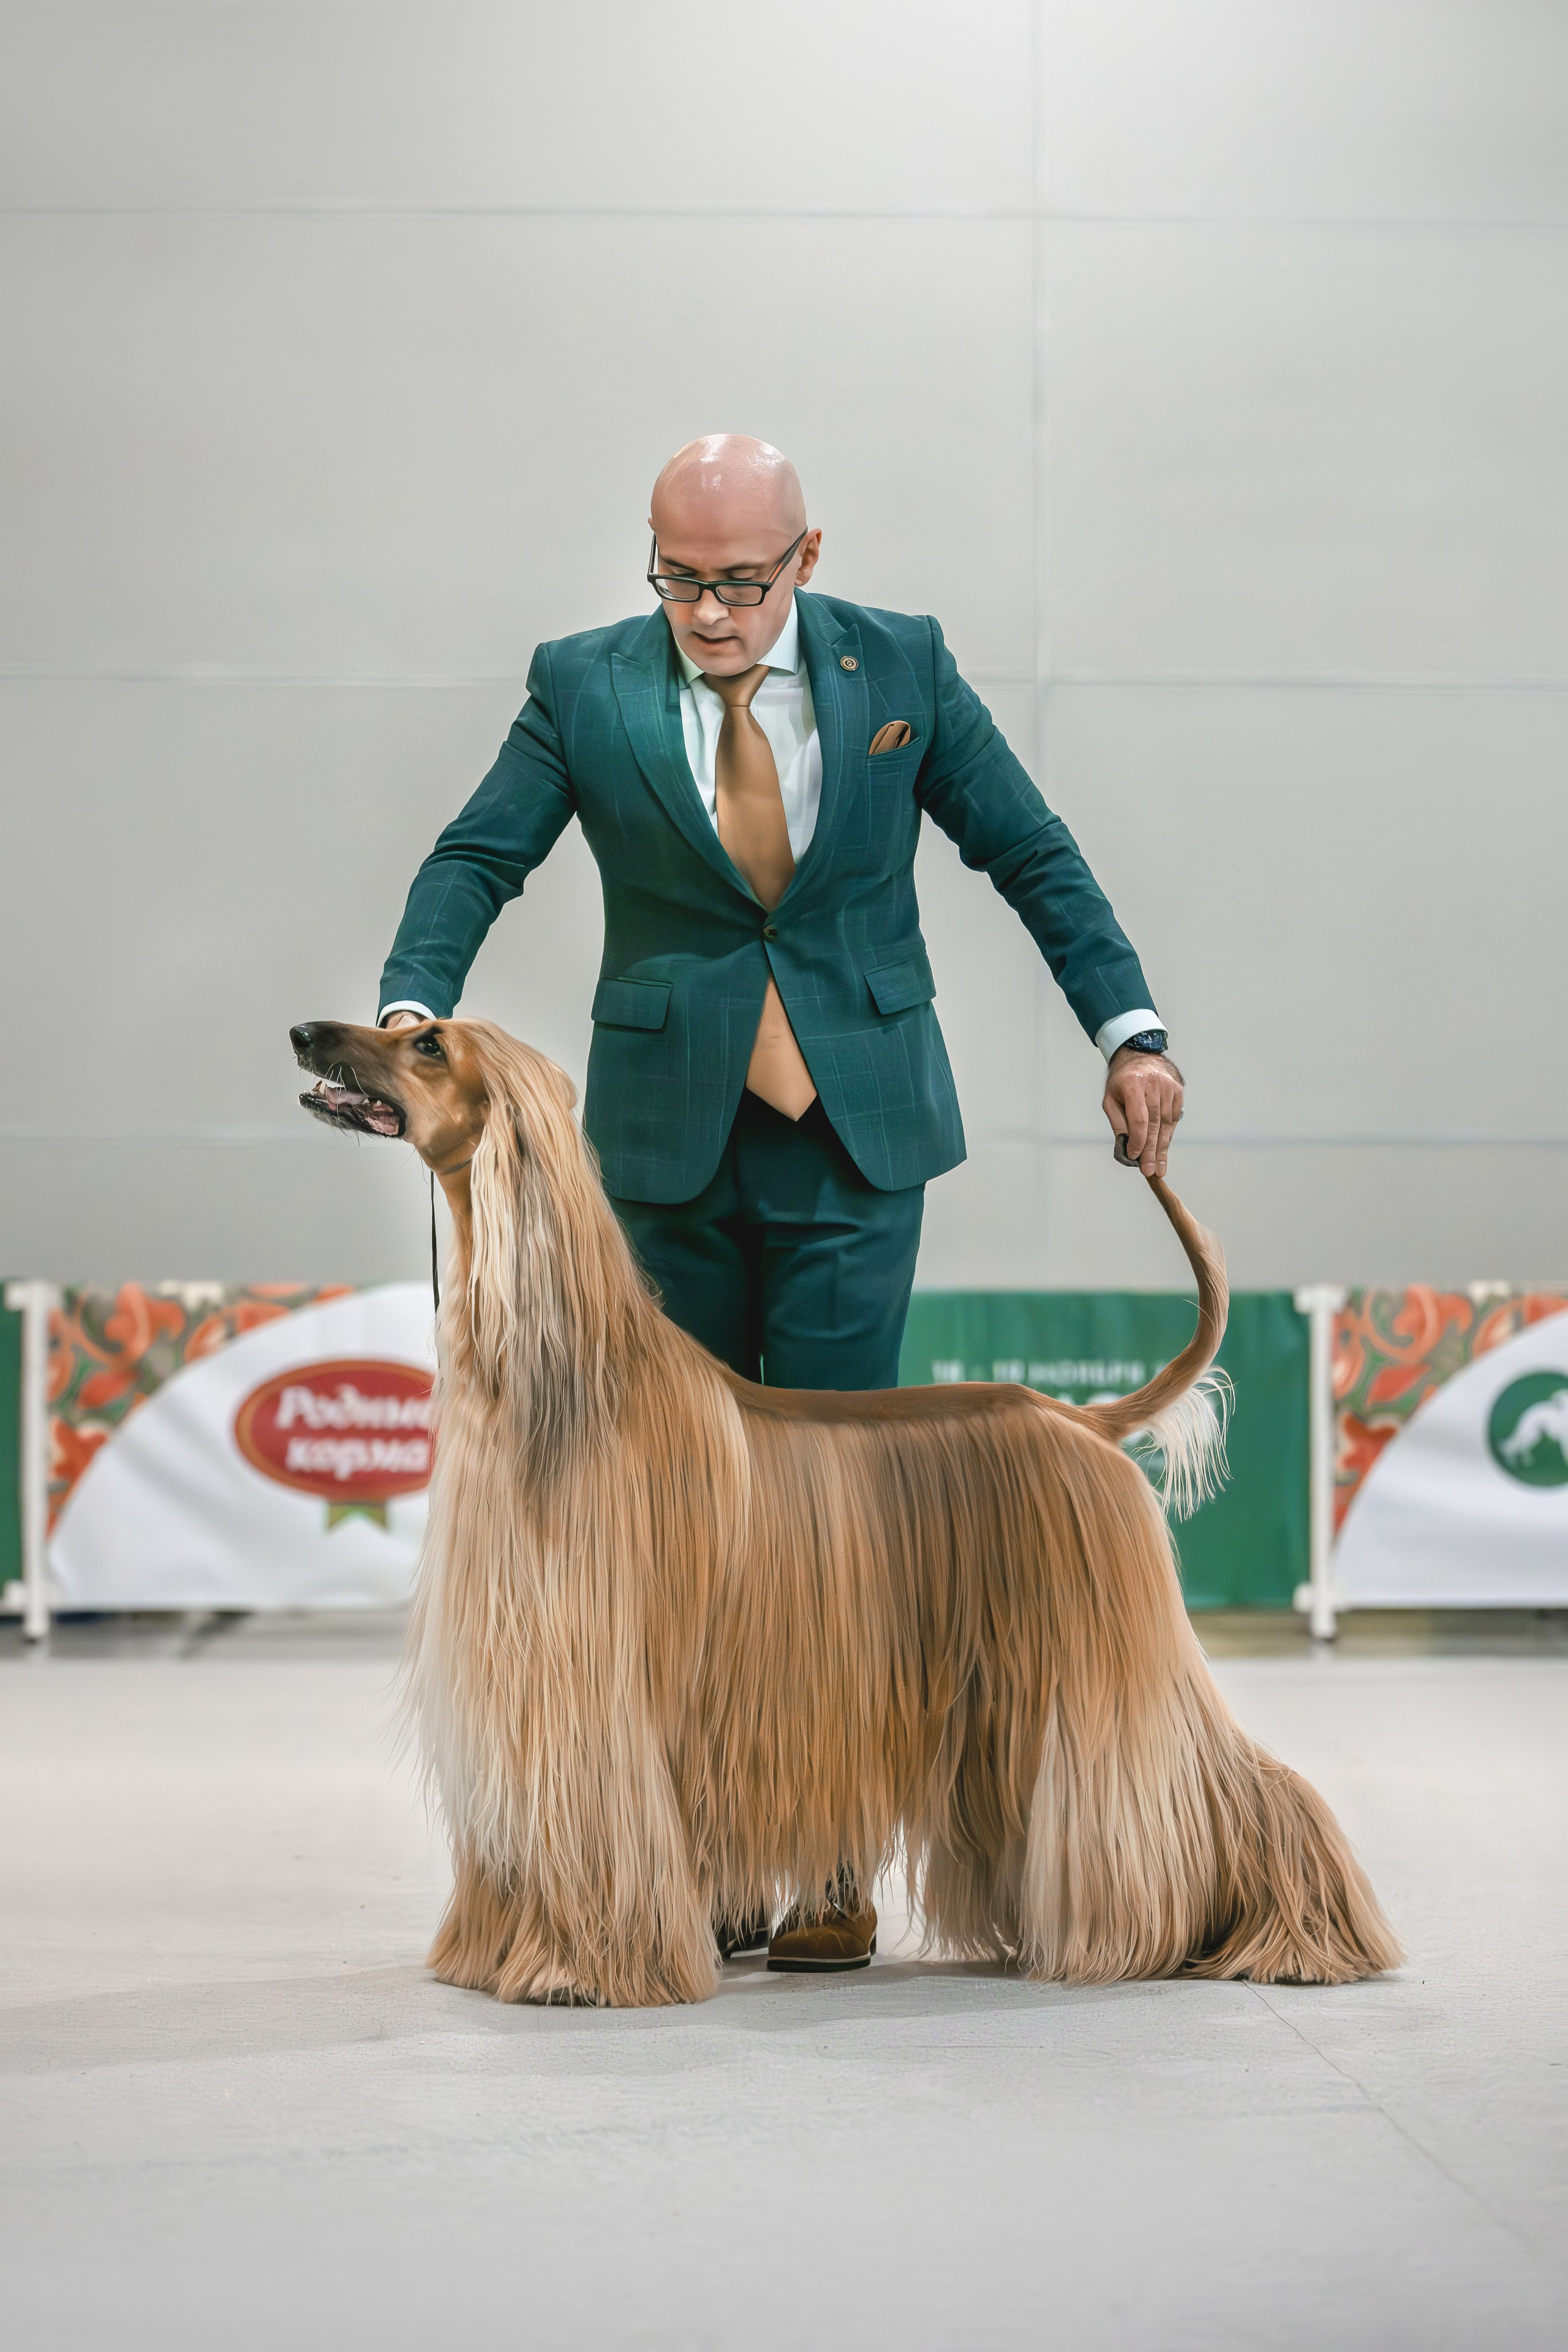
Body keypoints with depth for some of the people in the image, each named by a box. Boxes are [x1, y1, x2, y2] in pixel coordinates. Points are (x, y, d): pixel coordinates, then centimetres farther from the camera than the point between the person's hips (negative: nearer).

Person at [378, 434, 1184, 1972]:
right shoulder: (584, 686, -1)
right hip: (670, 1140, 1)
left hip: (852, 1143, -1)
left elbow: (1032, 854, 4)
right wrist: (410, 1010, -21)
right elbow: (478, 859, -3)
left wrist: (1128, 1028, -4)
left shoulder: (901, 667, 0)